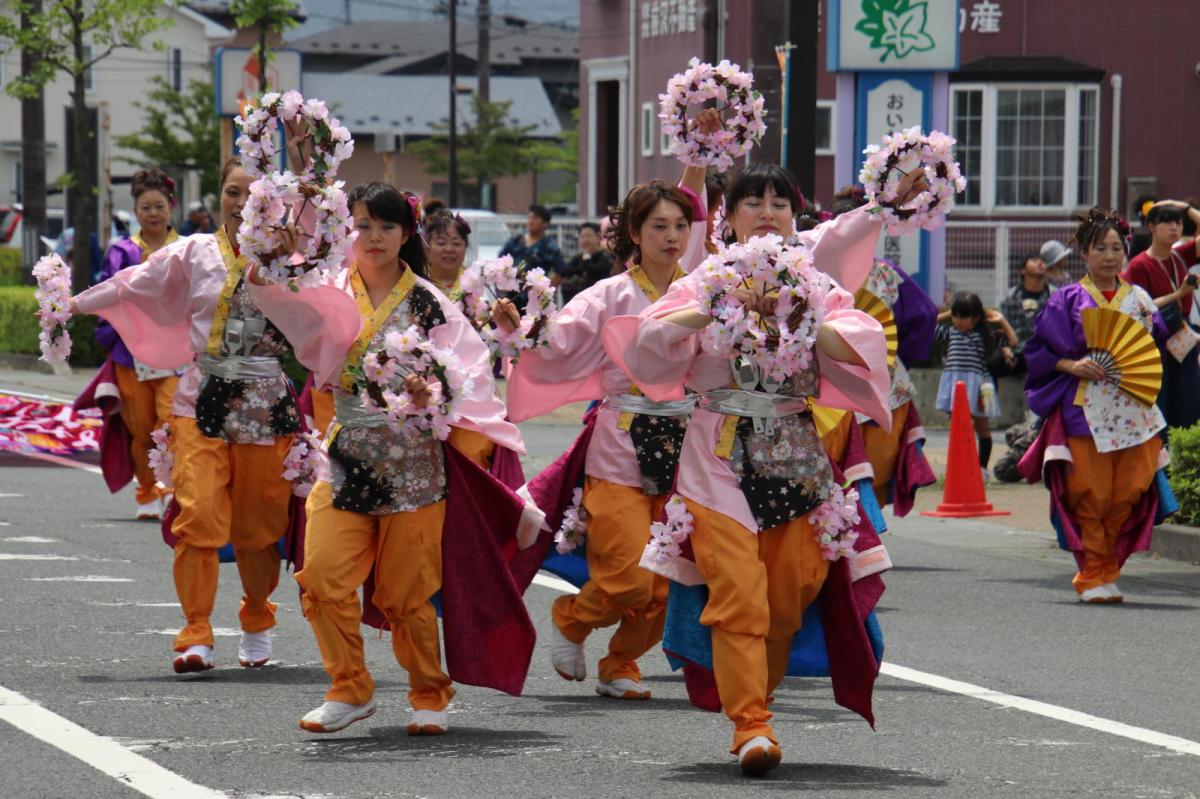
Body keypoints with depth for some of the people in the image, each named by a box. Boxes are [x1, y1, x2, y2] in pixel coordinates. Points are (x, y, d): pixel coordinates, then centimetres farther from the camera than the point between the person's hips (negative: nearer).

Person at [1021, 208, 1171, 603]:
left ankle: (1107, 570, 13)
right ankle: (1094, 576, 3)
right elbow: (1040, 352, 2)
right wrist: (1073, 366, -14)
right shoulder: (1069, 300, 3)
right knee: (1091, 497, -5)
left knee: (1129, 494, 0)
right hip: (1086, 413, -3)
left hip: (1135, 413, 3)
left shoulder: (1139, 299, 12)